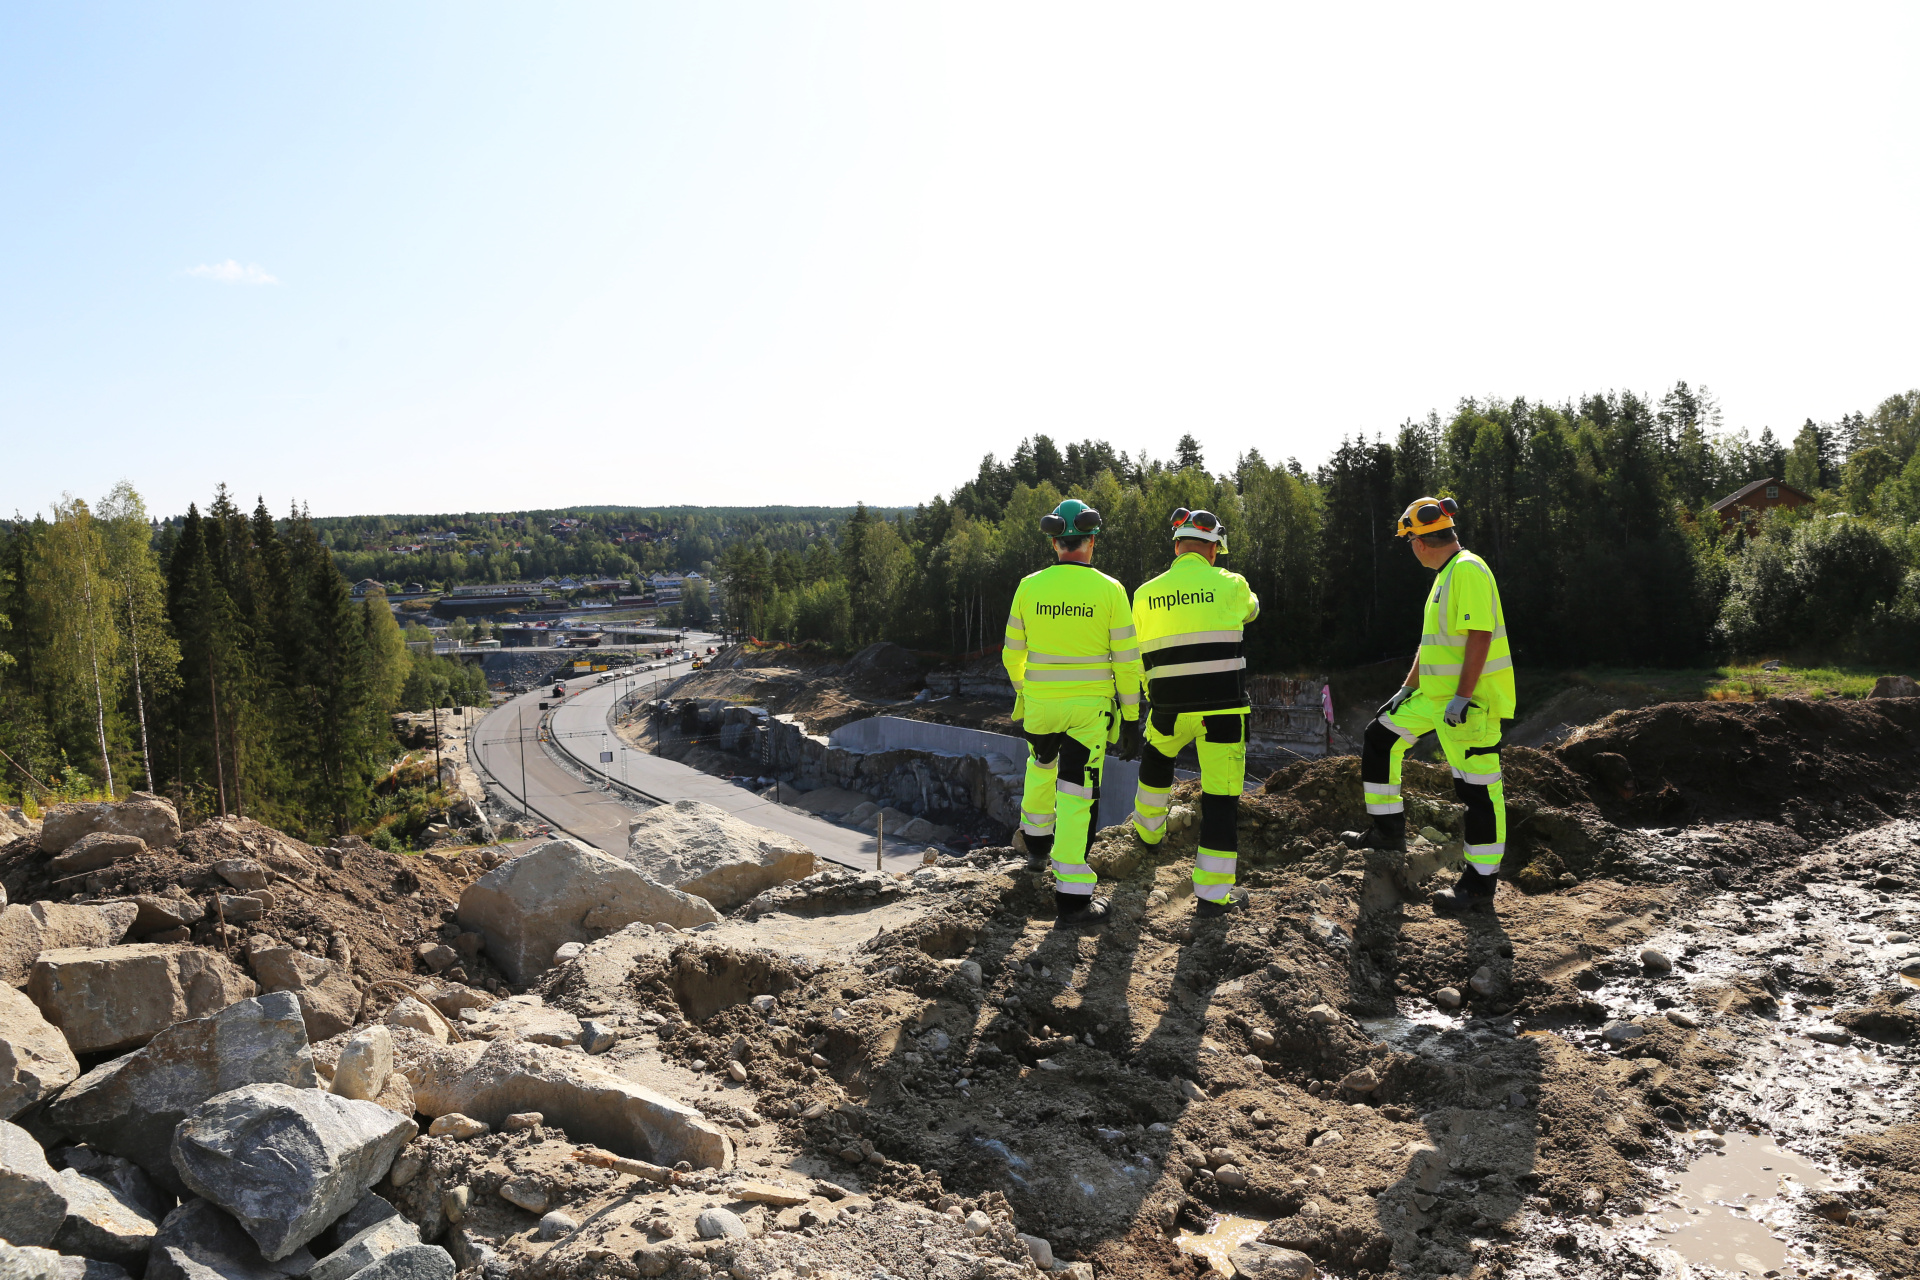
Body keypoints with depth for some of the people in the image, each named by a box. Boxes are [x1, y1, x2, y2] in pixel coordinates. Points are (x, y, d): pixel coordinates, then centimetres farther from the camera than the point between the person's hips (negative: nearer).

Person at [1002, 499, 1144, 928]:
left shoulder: (1030, 587, -5)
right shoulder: (1109, 590, -10)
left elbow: (1013, 653, 4)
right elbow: (1126, 659, -8)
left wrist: (1022, 692, 21)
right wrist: (1130, 715, 1)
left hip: (1040, 702, 2)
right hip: (1090, 708, -2)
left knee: (1041, 761, 32)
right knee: (1077, 797, 0)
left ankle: (1036, 837, 52)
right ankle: (1071, 898, 1)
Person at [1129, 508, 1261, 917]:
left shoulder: (1146, 594, 3)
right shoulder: (1229, 585, -3)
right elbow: (1251, 609, 21)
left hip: (1169, 707, 3)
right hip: (1223, 707, -3)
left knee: (1156, 755, 33)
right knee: (1222, 795, 2)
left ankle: (1149, 828, 50)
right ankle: (1213, 892, 3)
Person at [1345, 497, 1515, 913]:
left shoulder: (1469, 571, -16)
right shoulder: (1445, 575, 16)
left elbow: (1479, 636, -23)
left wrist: (1462, 698, -26)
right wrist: (1407, 687, 22)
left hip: (1472, 700, -10)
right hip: (1436, 695, 10)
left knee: (1478, 789, -4)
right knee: (1380, 738, 14)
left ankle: (1480, 886, 3)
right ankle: (1389, 829, 23)